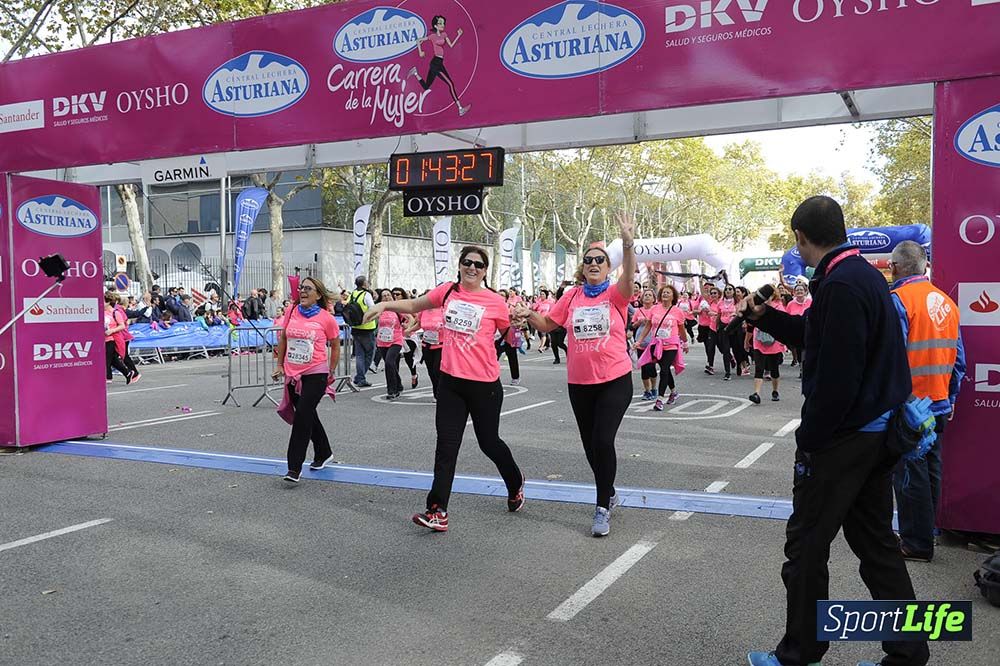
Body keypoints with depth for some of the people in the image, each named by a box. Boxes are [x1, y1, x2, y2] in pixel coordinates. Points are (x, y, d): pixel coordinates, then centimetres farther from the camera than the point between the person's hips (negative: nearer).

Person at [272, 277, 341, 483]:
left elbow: (335, 345, 5)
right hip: (292, 374, 5)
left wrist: (332, 371, 9)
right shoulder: (291, 313, 3)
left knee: (302, 417, -12)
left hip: (316, 374, -5)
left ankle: (294, 468, -6)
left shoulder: (326, 318, -7)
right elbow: (282, 338, 16)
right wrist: (280, 365, 14)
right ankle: (324, 453, 38)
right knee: (308, 416, 17)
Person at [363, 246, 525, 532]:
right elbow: (415, 305, 16)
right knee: (446, 444, -2)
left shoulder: (495, 302, -6)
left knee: (489, 442, 12)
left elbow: (510, 337, 5)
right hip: (450, 381, 3)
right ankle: (438, 511, -1)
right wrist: (385, 305, 5)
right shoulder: (448, 291, 3)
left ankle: (516, 484, 40)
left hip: (484, 384, -3)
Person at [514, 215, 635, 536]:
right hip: (579, 383, 4)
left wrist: (628, 244, -41)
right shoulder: (572, 296, 3)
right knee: (590, 445, 14)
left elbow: (629, 276, -26)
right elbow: (547, 324, 11)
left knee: (603, 441, -14)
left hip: (615, 380, -4)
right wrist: (529, 314, -9)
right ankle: (609, 493, 38)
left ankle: (602, 508, 1)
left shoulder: (616, 294, -5)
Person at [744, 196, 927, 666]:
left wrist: (808, 441, -16)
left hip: (842, 438, -10)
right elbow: (812, 335, 20)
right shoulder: (865, 274, 10)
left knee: (806, 546, 4)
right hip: (877, 432, 10)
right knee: (876, 542, 17)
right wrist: (763, 316, 20)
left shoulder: (841, 286, -22)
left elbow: (835, 378, -25)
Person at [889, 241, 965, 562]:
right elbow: (958, 358, 12)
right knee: (931, 469, 18)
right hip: (939, 405, 8)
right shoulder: (946, 302, 8)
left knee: (908, 475, 2)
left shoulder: (898, 300, -16)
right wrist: (950, 399, 20)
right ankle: (926, 534, 30)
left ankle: (916, 544, 10)